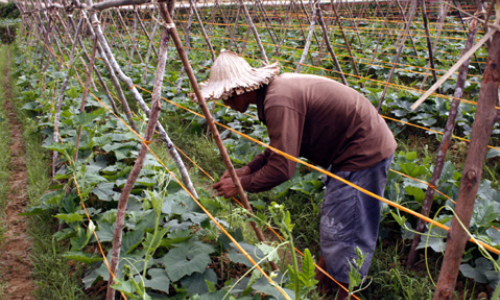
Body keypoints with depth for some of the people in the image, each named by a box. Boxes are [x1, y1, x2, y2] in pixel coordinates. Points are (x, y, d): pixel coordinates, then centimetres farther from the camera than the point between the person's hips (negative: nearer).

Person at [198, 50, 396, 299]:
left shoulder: (279, 102, -27)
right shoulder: (276, 88, 4)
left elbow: (281, 169, -28)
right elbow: (283, 147, 14)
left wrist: (241, 185, -13)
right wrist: (246, 170, 7)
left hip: (364, 154, -10)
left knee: (343, 232, -1)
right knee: (332, 221, 24)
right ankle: (324, 270, 43)